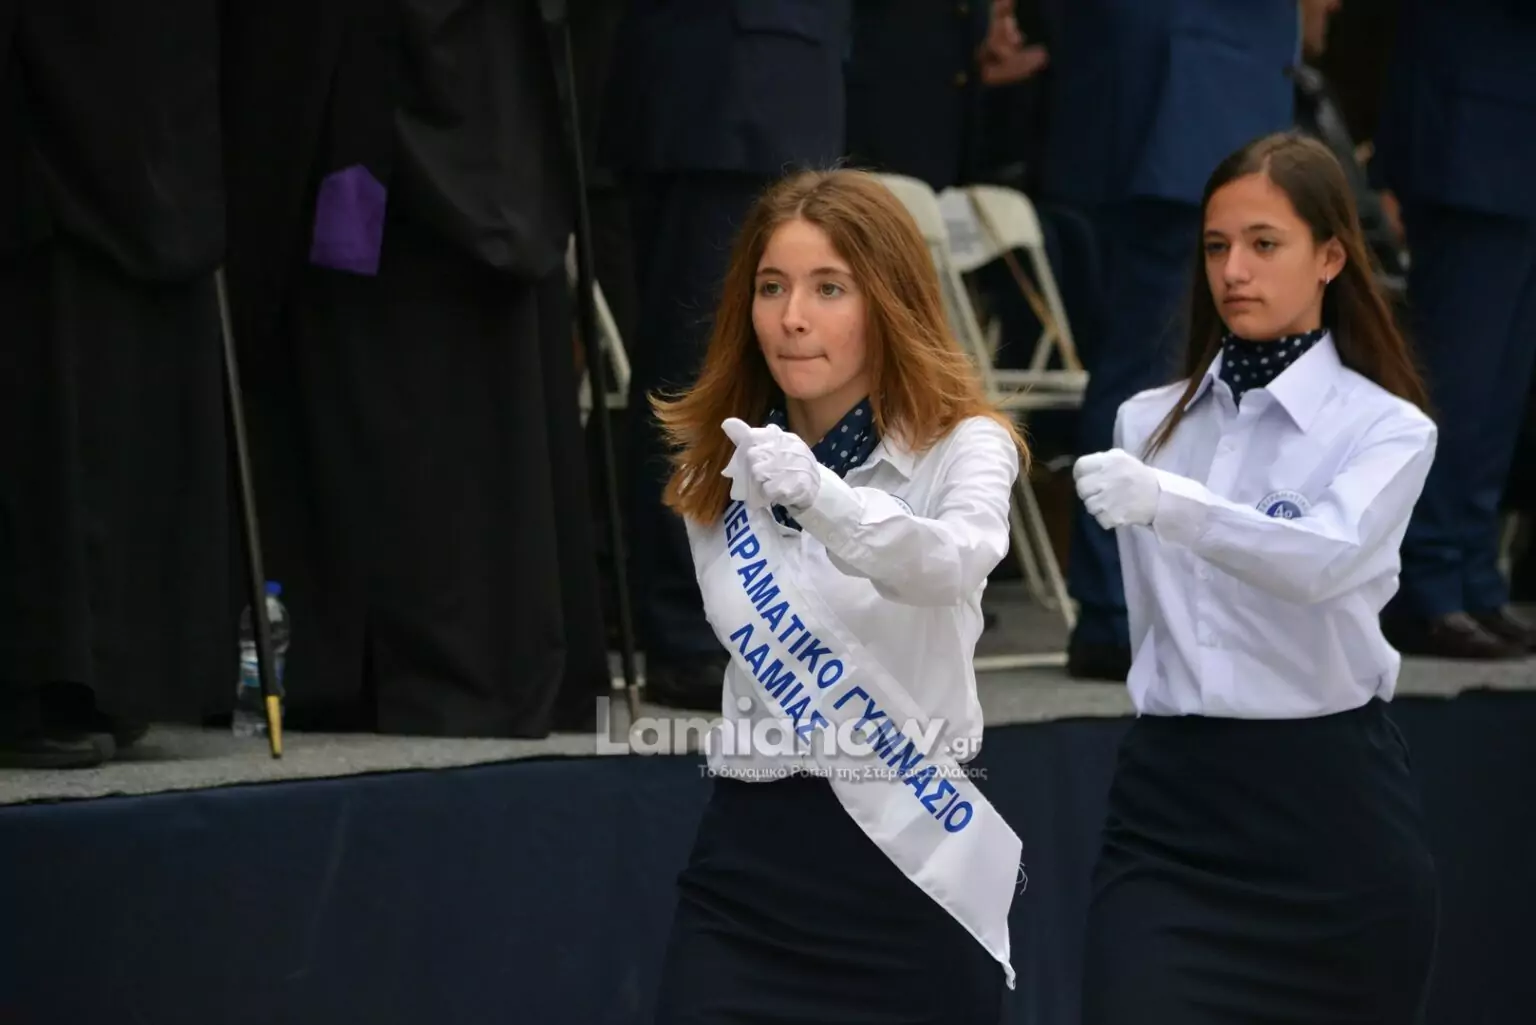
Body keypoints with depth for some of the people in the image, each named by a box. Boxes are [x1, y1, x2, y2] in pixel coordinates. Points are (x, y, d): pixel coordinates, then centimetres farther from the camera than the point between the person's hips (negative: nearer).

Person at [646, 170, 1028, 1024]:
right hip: (748, 860, 4)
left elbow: (954, 561, -33)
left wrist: (819, 495, -50)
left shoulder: (961, 446, -10)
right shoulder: (716, 466, 6)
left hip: (917, 865, -3)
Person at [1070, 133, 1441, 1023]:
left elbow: (1328, 557, -26)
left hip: (1328, 805, -3)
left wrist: (1170, 504, -40)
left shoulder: (1387, 428, -4)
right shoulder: (1148, 422, 11)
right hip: (1167, 797, 3)